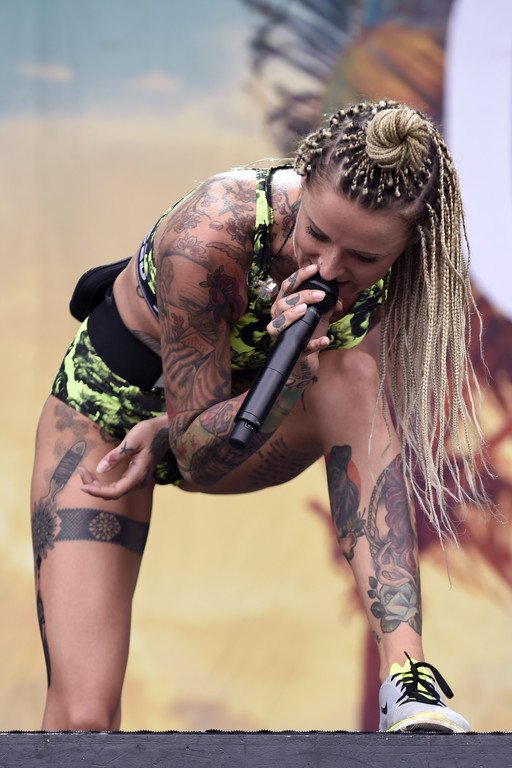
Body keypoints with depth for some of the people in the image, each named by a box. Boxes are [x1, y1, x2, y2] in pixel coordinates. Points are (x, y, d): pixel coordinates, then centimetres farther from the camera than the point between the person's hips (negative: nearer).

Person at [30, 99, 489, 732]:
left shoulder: (396, 260, -22)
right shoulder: (209, 236, -36)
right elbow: (197, 449, -28)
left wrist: (170, 431, -12)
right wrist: (293, 376, -45)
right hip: (106, 408, -4)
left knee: (356, 378, -32)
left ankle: (405, 676, -37)